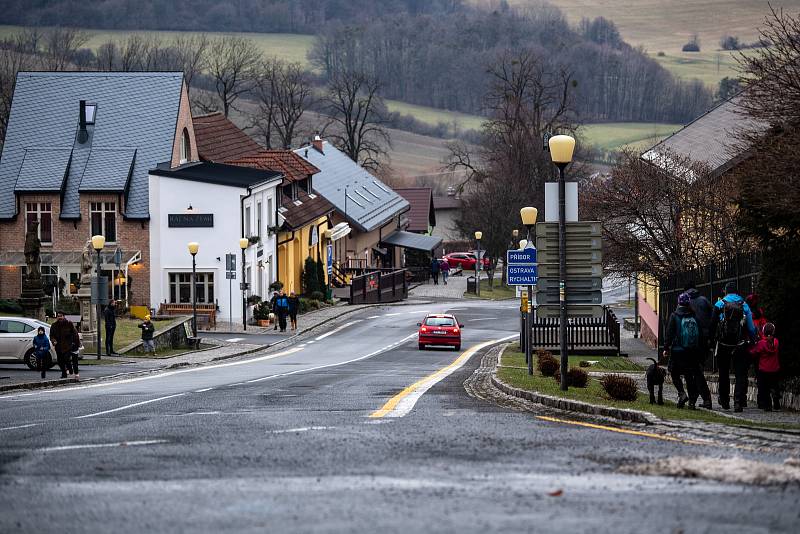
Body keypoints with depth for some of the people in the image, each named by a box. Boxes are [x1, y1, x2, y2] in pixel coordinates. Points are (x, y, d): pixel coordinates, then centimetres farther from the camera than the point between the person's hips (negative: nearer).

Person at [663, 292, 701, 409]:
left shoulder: (674, 316, -5)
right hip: (693, 351, 3)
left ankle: (682, 393, -13)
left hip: (677, 350, -3)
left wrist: (666, 348, 0)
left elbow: (669, 333, -7)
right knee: (690, 376, 9)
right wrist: (700, 349, 16)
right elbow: (700, 334, 8)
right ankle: (692, 401, 3)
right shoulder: (694, 316, 4)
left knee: (675, 374, 9)